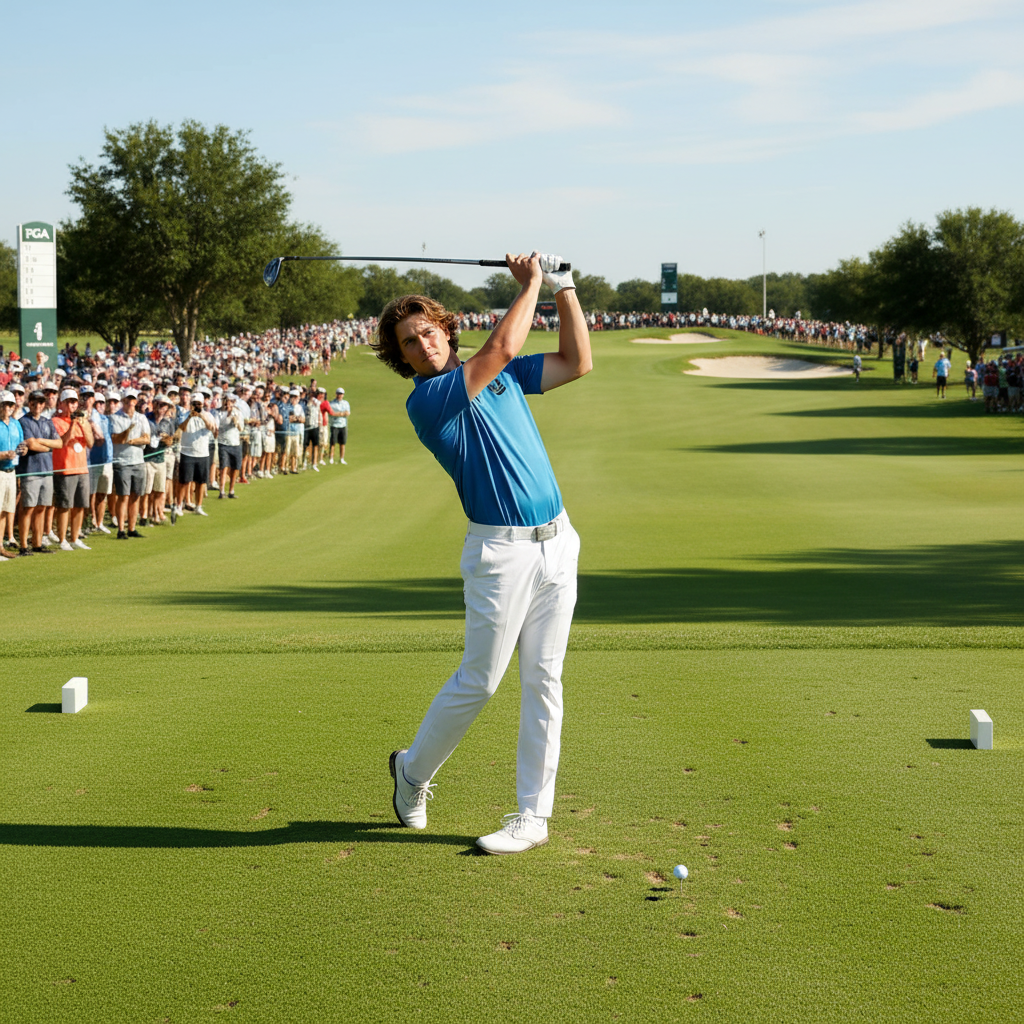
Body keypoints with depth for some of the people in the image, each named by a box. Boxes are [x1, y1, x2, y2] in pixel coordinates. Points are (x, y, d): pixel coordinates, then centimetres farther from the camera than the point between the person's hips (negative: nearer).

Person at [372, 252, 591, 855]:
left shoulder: (501, 376, 13)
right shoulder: (425, 400, -9)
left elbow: (578, 362, 15)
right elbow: (502, 347, -18)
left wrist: (564, 288, 9)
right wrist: (532, 284, -5)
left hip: (557, 541, 6)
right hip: (501, 550, -5)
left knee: (544, 681, 4)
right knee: (479, 681, 0)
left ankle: (533, 817, 10)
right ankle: (414, 770, 26)